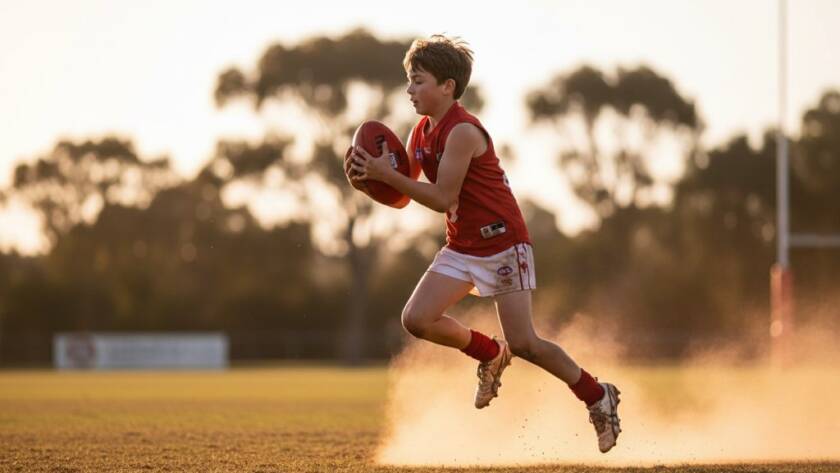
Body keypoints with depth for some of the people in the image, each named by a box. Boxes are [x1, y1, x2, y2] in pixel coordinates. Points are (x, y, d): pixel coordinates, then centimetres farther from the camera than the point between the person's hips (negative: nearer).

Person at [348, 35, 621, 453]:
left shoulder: (462, 132, -21)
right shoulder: (421, 134, 6)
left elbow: (442, 199, -24)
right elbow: (402, 193, 9)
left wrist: (387, 175, -25)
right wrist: (372, 176, -11)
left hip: (502, 242, -8)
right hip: (461, 247, 8)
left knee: (523, 344, -9)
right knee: (417, 319, -8)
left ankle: (598, 398, 11)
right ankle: (491, 355, 17)